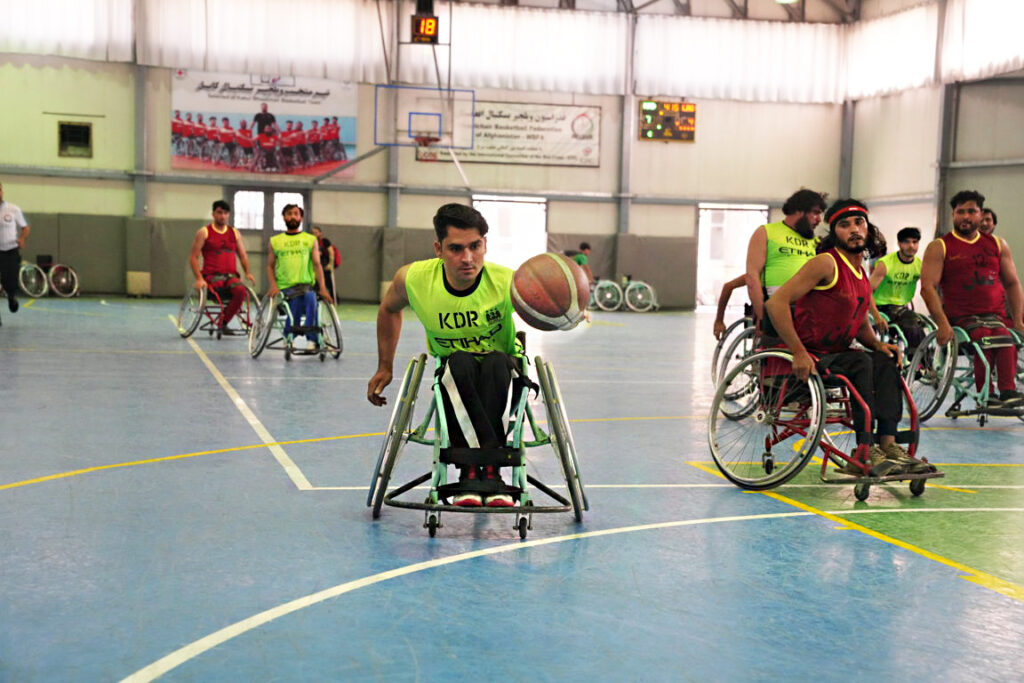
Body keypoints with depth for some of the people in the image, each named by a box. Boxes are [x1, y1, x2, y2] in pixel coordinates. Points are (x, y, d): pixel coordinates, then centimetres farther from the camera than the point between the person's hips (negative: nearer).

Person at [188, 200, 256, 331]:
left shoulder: (234, 233, 16)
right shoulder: (204, 232, 4)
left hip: (231, 275, 3)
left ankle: (223, 322, -17)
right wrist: (199, 279, -12)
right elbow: (193, 257, 1)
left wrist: (247, 272, -1)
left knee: (241, 290, -30)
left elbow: (243, 255, 18)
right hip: (212, 275, -2)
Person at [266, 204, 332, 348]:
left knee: (310, 297, -36)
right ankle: (289, 335, -16)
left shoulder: (310, 240, 14)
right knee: (297, 297, -34)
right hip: (284, 287, 0)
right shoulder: (275, 241, 15)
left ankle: (312, 340, -31)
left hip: (307, 284, 0)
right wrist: (273, 285, -5)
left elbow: (317, 264, 6)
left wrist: (322, 287, -8)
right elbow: (270, 266, 14)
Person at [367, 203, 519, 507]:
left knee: (496, 363, -35)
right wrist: (385, 367, 11)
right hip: (453, 379, 1)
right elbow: (389, 309, 7)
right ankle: (490, 466, -39)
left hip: (502, 378, -1)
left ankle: (474, 468, -33)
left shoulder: (507, 283, -24)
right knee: (459, 363, -34)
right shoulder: (413, 279, -16)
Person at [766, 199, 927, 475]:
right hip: (808, 357, -8)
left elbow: (861, 324, 26)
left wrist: (878, 344, 2)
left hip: (835, 353, 8)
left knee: (885, 362, -14)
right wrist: (799, 354, -25)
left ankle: (887, 444, -20)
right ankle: (866, 452, -28)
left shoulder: (862, 275, 14)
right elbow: (776, 302, -22)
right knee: (860, 363, -28)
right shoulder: (826, 264, -13)